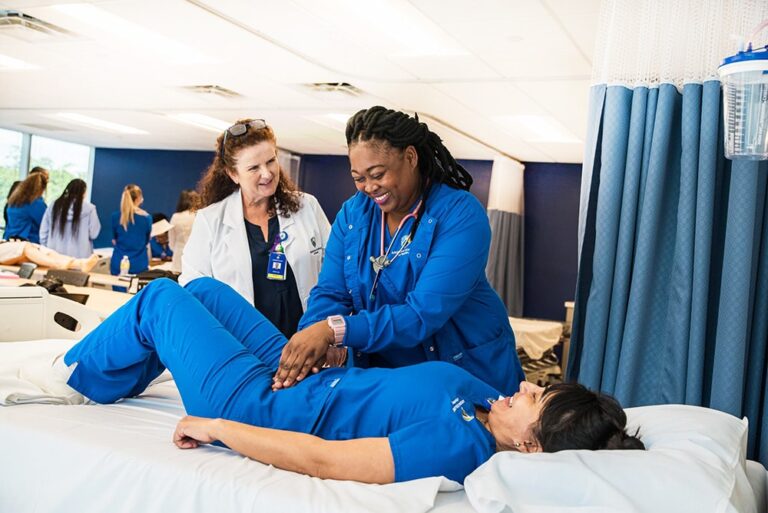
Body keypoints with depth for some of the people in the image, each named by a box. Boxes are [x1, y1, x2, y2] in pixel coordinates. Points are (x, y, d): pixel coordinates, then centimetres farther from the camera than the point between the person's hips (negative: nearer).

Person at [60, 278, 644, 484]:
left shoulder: (455, 448, -36)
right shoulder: (484, 398, -9)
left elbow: (321, 460, -36)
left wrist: (213, 428, -28)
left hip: (249, 402, -8)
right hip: (298, 370, 8)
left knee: (161, 296, 5)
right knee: (202, 287, 21)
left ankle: (86, 372, 34)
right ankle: (117, 374, 43)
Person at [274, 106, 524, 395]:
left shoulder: (460, 214, -21)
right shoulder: (352, 213, -3)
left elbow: (424, 314, -29)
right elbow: (330, 293, -8)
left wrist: (334, 330, -37)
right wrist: (303, 349, -28)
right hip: (379, 375, 4)